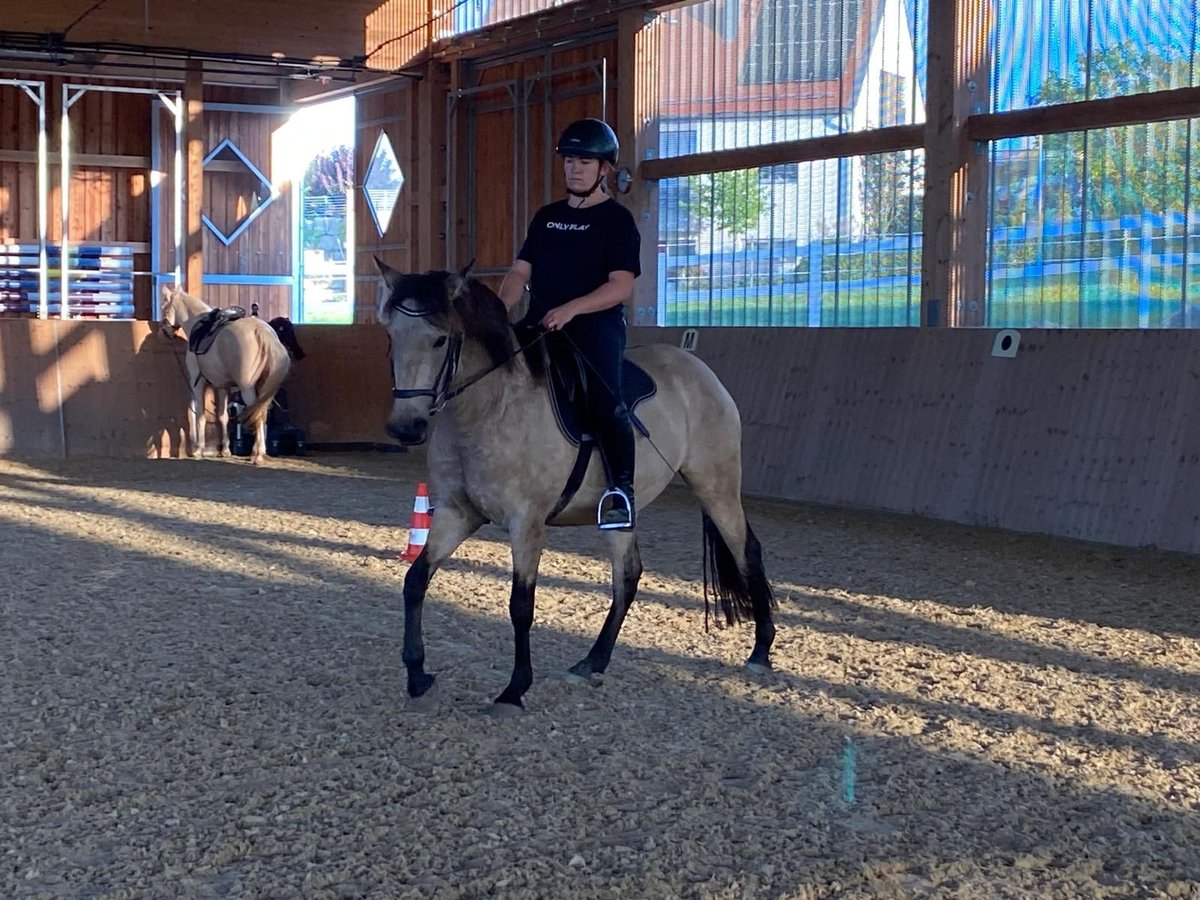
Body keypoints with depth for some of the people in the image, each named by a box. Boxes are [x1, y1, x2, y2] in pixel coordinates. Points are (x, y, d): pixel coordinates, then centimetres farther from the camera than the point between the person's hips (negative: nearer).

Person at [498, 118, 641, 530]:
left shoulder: (617, 220, 0)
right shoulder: (547, 217, 18)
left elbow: (621, 287, -10)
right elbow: (520, 272, 15)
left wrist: (571, 309, -23)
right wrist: (499, 309, -6)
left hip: (596, 325, -6)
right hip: (540, 323, 6)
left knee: (603, 397, -29)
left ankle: (621, 488, -26)